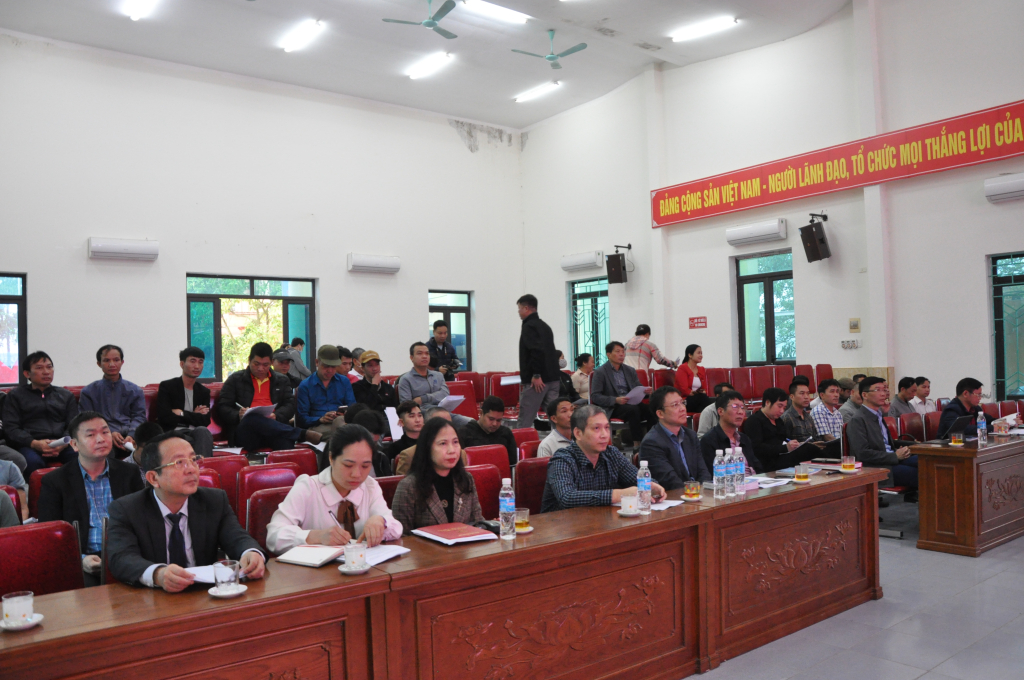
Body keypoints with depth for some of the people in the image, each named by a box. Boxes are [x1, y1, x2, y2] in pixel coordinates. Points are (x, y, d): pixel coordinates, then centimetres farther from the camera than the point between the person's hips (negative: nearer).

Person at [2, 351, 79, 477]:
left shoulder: (66, 395, 25)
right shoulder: (15, 395, 19)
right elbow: (10, 428, 7)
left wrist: (64, 443, -10)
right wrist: (34, 443, -13)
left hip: (63, 446, 1)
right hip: (29, 446, -1)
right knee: (33, 462, -38)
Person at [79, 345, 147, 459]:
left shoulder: (135, 390, 21)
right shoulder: (88, 392, 18)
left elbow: (139, 417, 10)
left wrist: (131, 436, -13)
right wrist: (109, 433, -14)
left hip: (131, 435, 1)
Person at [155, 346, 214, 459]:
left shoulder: (204, 391, 18)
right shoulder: (166, 387, 7)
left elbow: (205, 422, 5)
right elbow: (164, 417, -7)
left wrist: (182, 413, -5)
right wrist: (194, 416, 0)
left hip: (195, 433, 3)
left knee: (202, 431, -35)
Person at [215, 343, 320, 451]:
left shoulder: (281, 380, 25)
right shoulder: (235, 380, 19)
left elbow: (290, 404, 14)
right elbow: (222, 407, 12)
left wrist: (276, 416, -8)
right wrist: (238, 415, -11)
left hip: (273, 429, 1)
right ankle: (303, 434, -43)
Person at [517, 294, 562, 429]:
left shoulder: (529, 326, -9)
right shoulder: (544, 326, 19)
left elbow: (537, 351, -23)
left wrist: (536, 375, -20)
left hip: (536, 381, -9)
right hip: (553, 379, 9)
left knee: (524, 421, -2)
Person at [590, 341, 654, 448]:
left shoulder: (630, 371, 19)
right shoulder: (600, 372, 2)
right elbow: (594, 396, -5)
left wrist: (645, 391, -7)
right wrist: (615, 400, -20)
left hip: (632, 404, 5)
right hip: (611, 409, -5)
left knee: (651, 409, -27)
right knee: (633, 409, -35)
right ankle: (638, 444, -32)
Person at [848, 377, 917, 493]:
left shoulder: (879, 416, 21)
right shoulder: (857, 421, -9)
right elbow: (863, 453, -17)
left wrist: (900, 452, 7)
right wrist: (895, 456, -14)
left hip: (893, 460, 9)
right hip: (874, 468, -9)